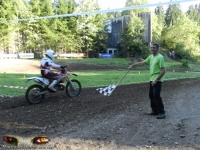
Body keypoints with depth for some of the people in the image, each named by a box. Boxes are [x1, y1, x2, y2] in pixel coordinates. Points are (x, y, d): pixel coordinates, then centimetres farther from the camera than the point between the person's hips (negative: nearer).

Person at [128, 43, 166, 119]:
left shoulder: (160, 57, -14)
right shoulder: (150, 57, 12)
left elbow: (163, 70, -19)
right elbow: (142, 63, 23)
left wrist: (156, 80, -21)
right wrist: (132, 65, 19)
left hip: (157, 80, -9)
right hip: (152, 79, 9)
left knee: (156, 96, -11)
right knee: (151, 95, 12)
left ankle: (162, 112, -4)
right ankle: (155, 111, 22)